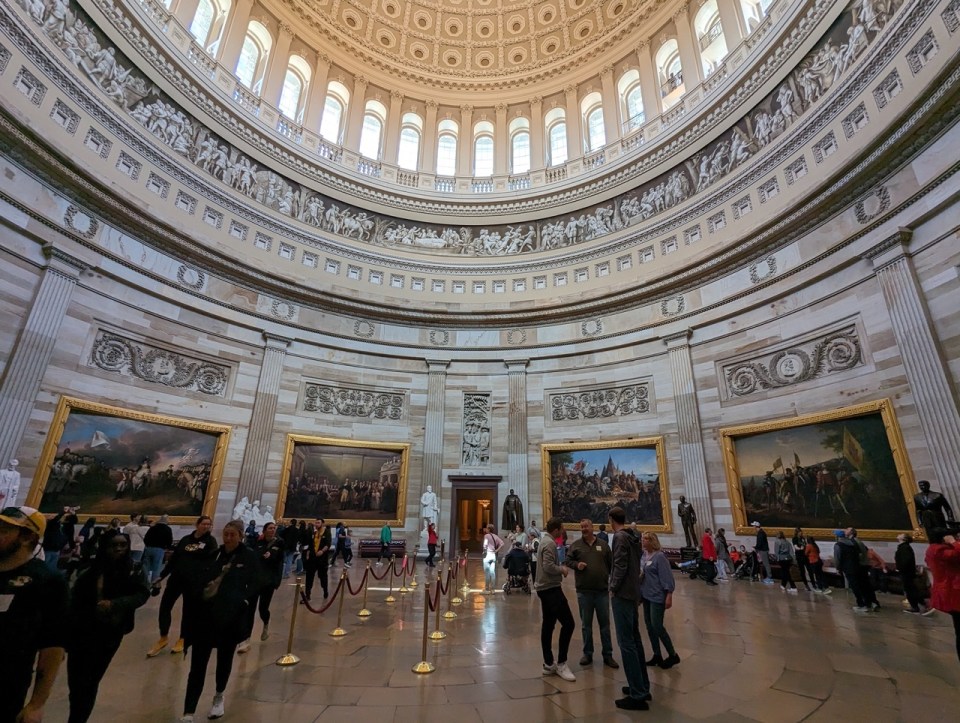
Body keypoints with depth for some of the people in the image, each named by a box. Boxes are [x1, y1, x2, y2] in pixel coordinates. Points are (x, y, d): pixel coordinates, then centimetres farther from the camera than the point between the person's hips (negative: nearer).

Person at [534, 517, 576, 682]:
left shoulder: (544, 541, 14)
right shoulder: (550, 543, -17)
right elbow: (548, 567, -25)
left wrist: (560, 567, 7)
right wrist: (562, 570, -10)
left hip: (544, 588, 10)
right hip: (551, 588, -10)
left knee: (547, 625, 12)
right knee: (568, 623, -7)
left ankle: (548, 664, 18)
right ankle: (561, 663, -1)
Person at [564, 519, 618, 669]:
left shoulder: (603, 545, 3)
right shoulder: (576, 545, 0)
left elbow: (612, 565, 7)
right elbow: (567, 561, 3)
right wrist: (576, 564, -16)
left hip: (602, 591, 1)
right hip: (584, 591, 0)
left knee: (605, 624, 9)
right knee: (586, 624, 10)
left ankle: (608, 655, 22)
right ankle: (588, 654, 24)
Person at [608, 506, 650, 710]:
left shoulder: (620, 537, -15)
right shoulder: (633, 537, 10)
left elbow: (620, 566, -20)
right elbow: (635, 565, 14)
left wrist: (614, 587, -10)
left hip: (622, 594, -9)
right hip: (633, 592, 9)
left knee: (626, 643, -4)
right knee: (635, 640, 16)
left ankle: (638, 695, 0)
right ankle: (642, 686, 25)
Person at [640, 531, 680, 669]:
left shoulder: (659, 557, -16)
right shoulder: (644, 556, 6)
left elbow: (667, 577, -17)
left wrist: (669, 596, -20)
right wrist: (640, 592, 16)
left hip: (657, 597, -8)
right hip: (647, 596, 8)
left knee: (657, 626, -5)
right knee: (649, 626, 11)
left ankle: (673, 655, 13)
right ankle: (657, 655, 24)